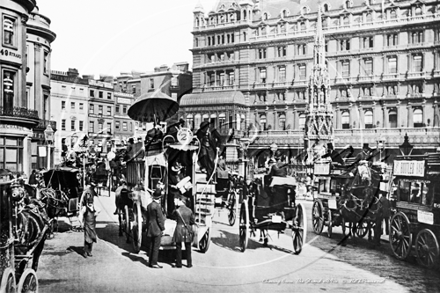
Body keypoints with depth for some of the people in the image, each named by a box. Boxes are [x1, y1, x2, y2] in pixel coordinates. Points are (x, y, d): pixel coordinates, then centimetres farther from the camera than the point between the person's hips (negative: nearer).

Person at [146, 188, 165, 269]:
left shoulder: (149, 206, 8)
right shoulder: (157, 206, -16)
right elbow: (160, 219, -15)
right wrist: (162, 228, -5)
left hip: (150, 229, 8)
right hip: (157, 229, -8)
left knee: (151, 246, 12)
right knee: (156, 246, -3)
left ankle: (151, 262, 18)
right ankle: (154, 263, -1)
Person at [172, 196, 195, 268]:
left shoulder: (177, 211, -12)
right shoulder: (189, 211, -4)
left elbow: (173, 217, 8)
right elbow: (193, 221, 0)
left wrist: (176, 206, 5)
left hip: (179, 230, -2)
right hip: (188, 230, 2)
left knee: (178, 248, 8)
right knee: (188, 248, 12)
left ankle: (179, 264, 11)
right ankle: (189, 264, 16)